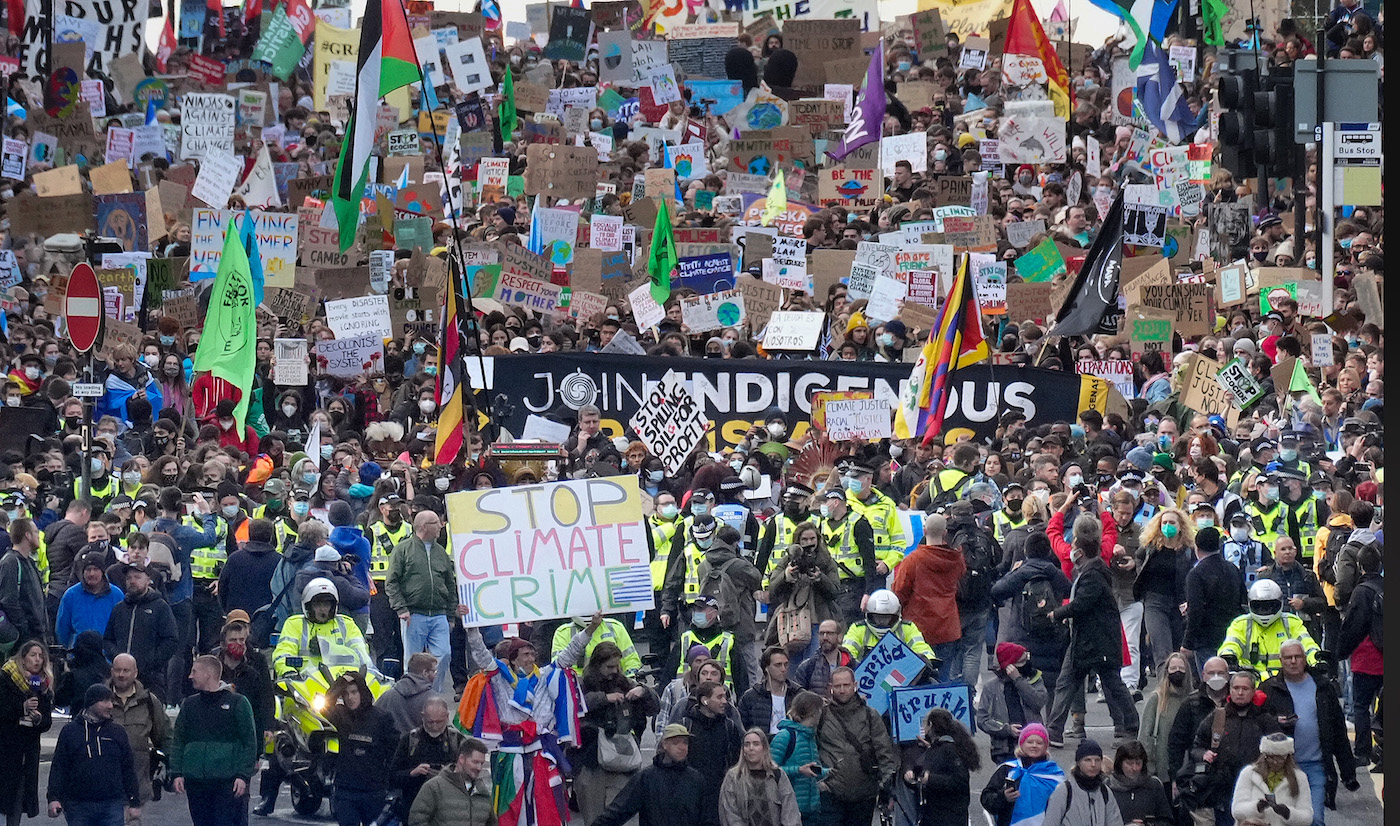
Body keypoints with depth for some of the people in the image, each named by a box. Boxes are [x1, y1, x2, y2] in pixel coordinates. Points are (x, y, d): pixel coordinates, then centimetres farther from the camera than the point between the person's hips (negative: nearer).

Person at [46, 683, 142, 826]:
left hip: (112, 807, 1)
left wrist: (134, 803, 11)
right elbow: (58, 768, 3)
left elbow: (128, 769, 13)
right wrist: (53, 798, -8)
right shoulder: (70, 732, 3)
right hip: (78, 807, -1)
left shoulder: (117, 731, 9)